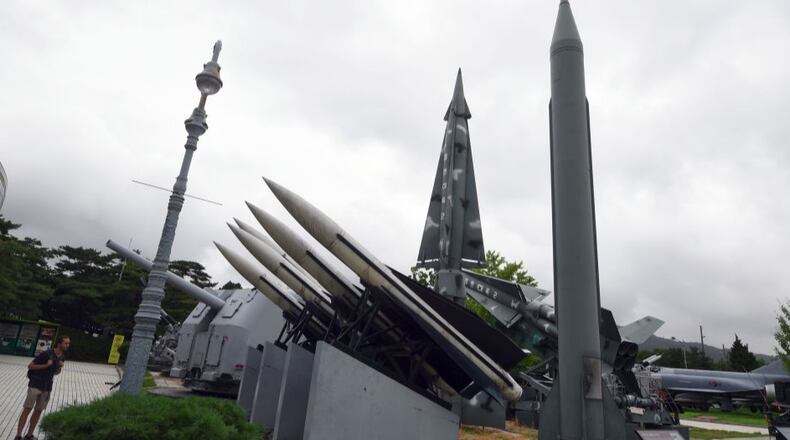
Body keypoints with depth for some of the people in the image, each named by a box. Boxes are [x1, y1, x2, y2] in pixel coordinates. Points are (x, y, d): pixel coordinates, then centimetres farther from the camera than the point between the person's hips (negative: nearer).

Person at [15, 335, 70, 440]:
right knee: (27, 409, -4)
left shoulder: (62, 357, 4)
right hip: (35, 385, -6)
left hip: (47, 388, 6)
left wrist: (60, 367, -5)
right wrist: (46, 365, -21)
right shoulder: (46, 354, -16)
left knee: (38, 411, 8)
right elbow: (30, 366, -11)